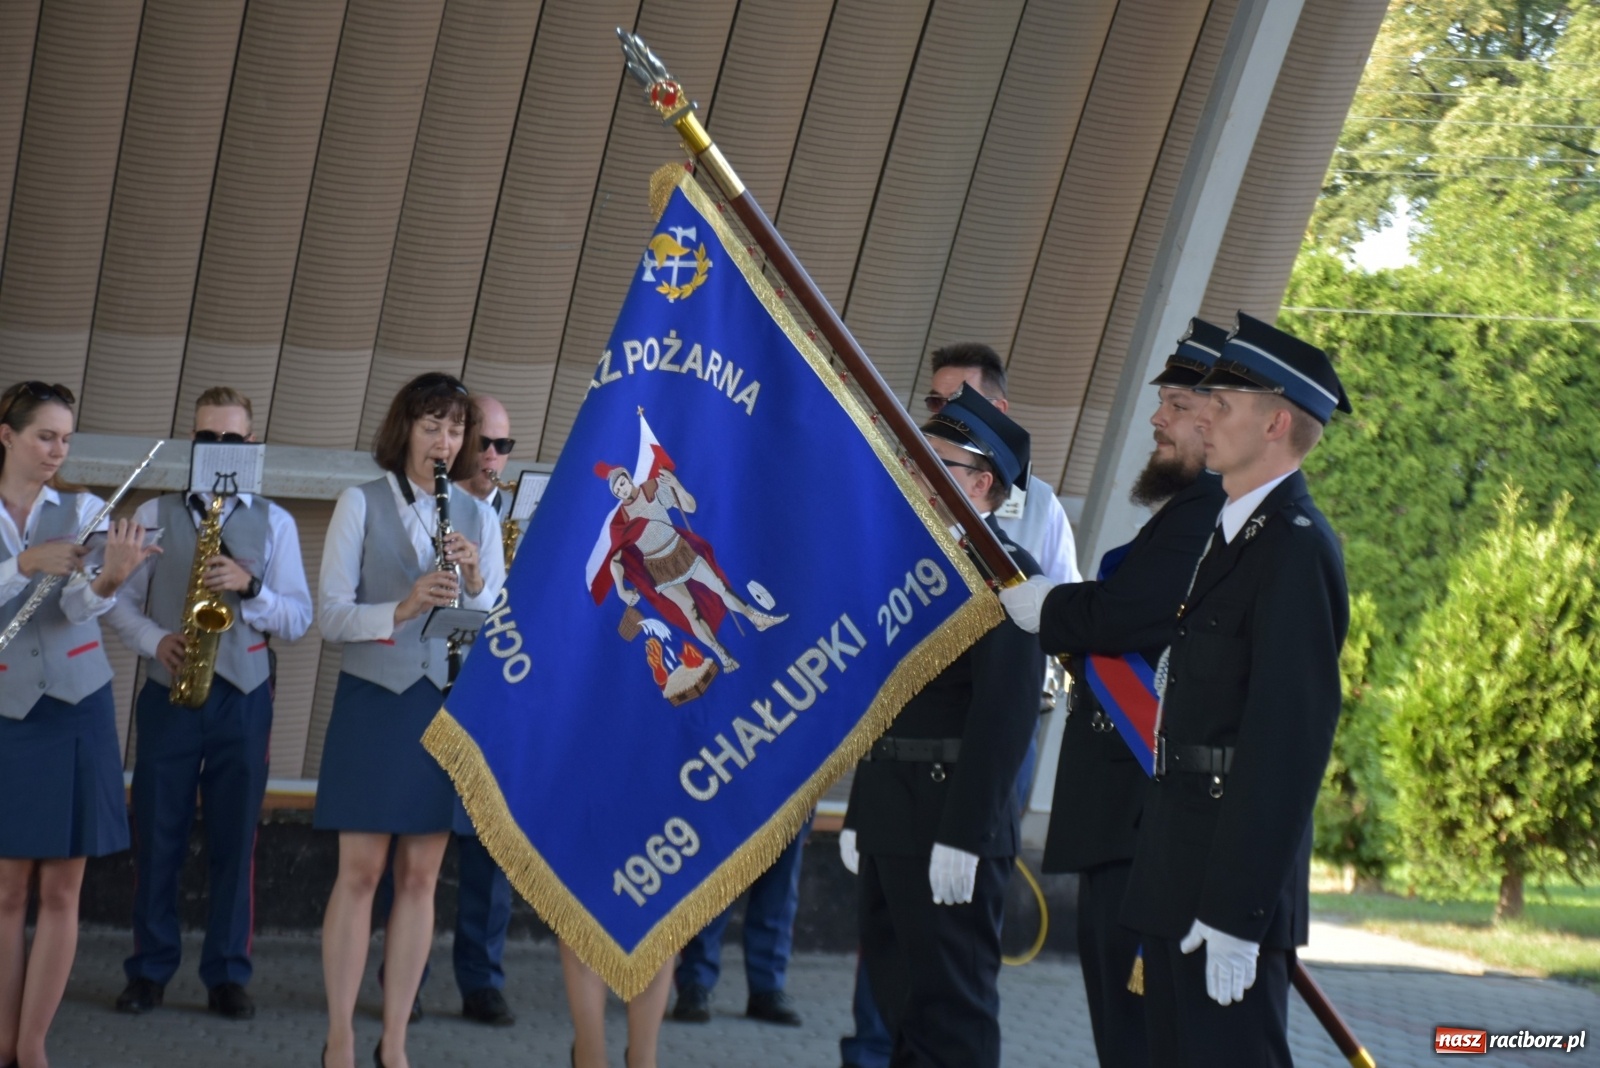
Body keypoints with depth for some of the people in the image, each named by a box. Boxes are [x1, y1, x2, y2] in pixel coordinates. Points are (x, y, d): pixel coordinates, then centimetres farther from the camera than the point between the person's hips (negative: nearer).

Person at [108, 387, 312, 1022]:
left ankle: (228, 975, 12)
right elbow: (119, 600, 4)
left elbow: (299, 618, 1)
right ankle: (149, 970, 15)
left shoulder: (274, 523, 6)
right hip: (167, 694, 0)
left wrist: (249, 587, -16)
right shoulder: (154, 515, 7)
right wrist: (156, 640, -14)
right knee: (156, 837, 4)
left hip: (242, 699, 0)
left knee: (234, 841, 4)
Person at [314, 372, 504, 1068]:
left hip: (447, 704, 3)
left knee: (420, 875, 4)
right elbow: (332, 615, -6)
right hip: (373, 700, -3)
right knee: (360, 870, -3)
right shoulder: (361, 504, 1)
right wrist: (403, 609, -23)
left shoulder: (477, 517, 9)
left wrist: (475, 585, -14)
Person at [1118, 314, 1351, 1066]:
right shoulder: (1231, 537, 16)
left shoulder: (1295, 548, -15)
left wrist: (1236, 911, -23)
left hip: (1234, 874, -10)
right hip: (1178, 874, 10)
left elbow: (1290, 738, -21)